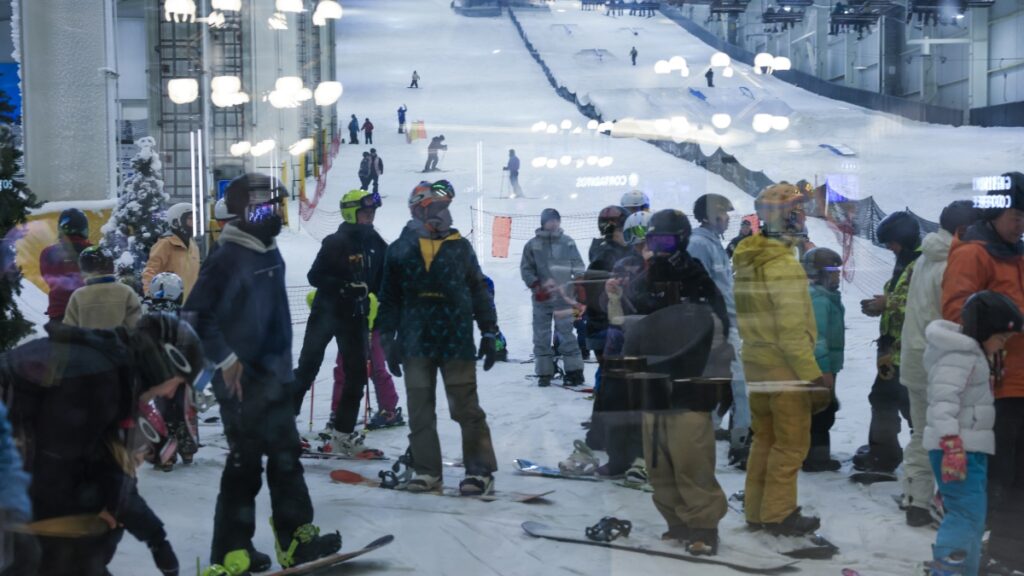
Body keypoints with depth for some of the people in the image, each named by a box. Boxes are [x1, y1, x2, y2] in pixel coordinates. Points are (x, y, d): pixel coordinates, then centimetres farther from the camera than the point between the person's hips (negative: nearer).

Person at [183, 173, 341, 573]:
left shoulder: (270, 252, 10)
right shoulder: (228, 259, -17)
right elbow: (195, 315, -21)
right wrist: (226, 360, -19)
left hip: (277, 376, 9)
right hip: (243, 380, -9)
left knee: (286, 458, 12)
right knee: (245, 463, -2)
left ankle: (296, 541, 20)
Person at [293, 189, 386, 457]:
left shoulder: (377, 244, 5)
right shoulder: (336, 242, -12)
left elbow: (381, 282, 13)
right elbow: (315, 276, -14)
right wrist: (344, 287, -25)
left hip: (356, 316, 6)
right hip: (327, 312, -6)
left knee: (357, 375, 5)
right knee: (307, 369, -1)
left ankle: (343, 435, 14)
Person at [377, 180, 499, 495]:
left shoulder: (460, 247, 4)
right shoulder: (400, 250, 3)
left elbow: (479, 291, 8)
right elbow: (389, 299, 6)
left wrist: (489, 333, 5)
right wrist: (389, 340, 3)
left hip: (456, 341, -1)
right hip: (416, 342, 1)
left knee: (466, 409, 1)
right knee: (420, 410, 7)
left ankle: (480, 469, 7)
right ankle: (426, 470, 16)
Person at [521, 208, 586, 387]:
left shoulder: (567, 242, 5)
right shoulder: (533, 245, 2)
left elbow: (578, 267, 9)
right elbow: (526, 269, 4)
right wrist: (537, 286, -9)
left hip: (563, 297, -1)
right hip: (541, 298, 1)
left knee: (566, 334, -2)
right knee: (541, 336, 6)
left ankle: (574, 372, 3)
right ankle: (544, 373, 14)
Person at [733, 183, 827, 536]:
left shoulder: (747, 260, 6)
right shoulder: (784, 266, -21)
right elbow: (792, 331, -22)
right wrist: (814, 377, -19)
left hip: (754, 361, 9)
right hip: (784, 366, -9)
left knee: (764, 437, 18)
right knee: (791, 442, 3)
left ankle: (756, 510, 26)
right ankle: (778, 514, 10)